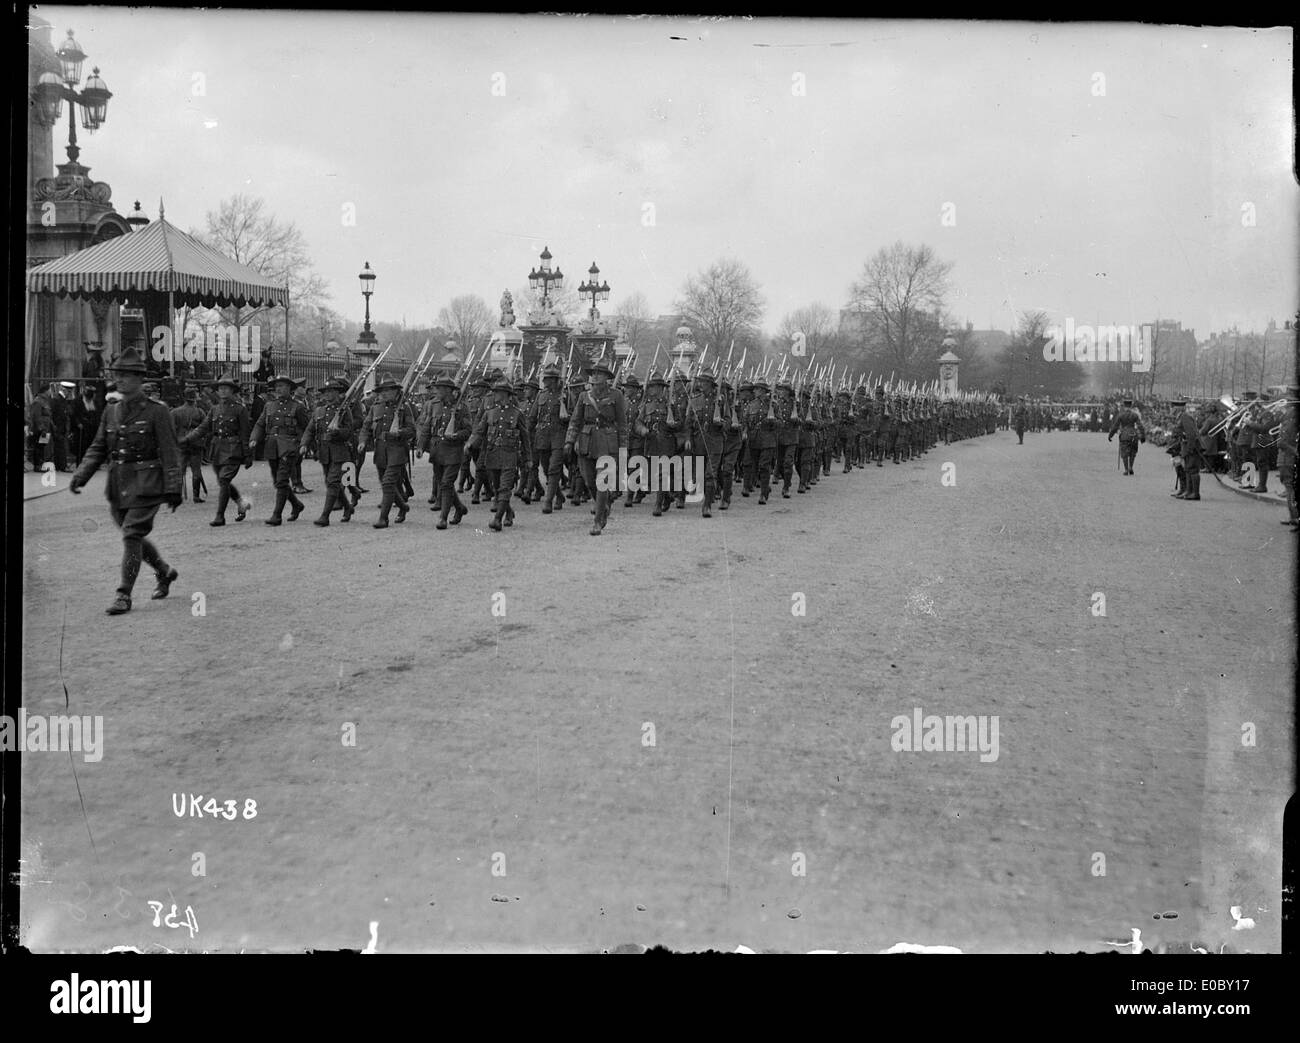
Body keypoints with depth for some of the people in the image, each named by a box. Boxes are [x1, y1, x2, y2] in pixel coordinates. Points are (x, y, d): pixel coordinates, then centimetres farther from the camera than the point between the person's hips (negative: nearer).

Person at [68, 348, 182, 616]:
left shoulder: (156, 412, -7)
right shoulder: (111, 412, 10)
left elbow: (170, 452, -8)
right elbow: (98, 448, 12)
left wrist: (173, 488, -13)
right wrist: (80, 476, -1)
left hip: (146, 485, -6)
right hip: (118, 486, 6)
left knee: (132, 535, -11)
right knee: (135, 536, 15)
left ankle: (124, 596, -6)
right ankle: (165, 572, 38)